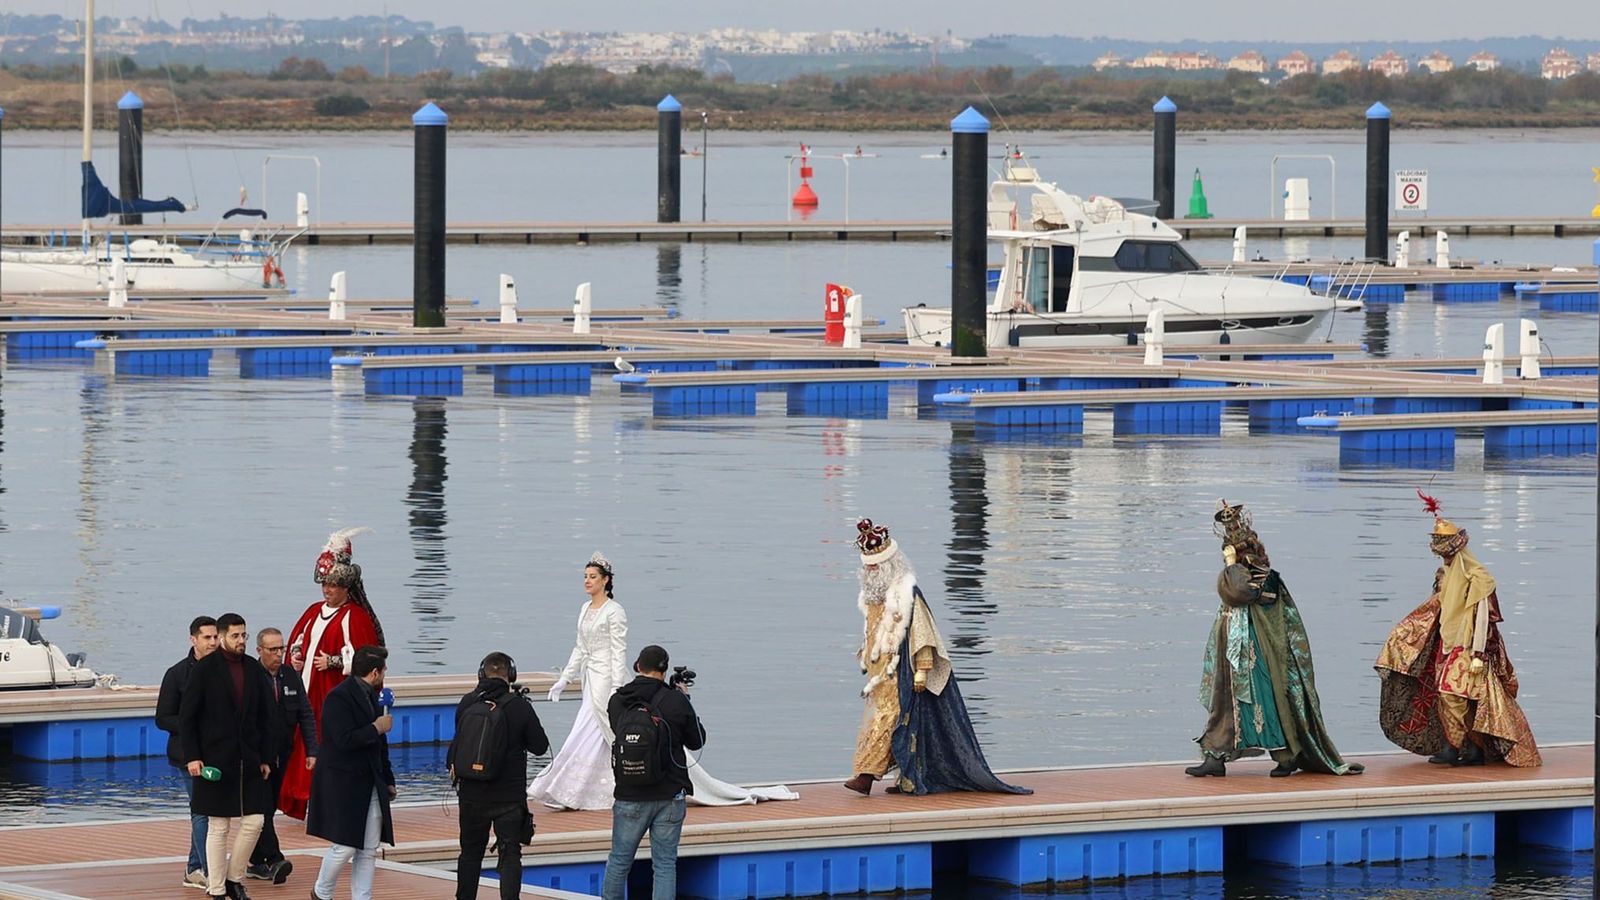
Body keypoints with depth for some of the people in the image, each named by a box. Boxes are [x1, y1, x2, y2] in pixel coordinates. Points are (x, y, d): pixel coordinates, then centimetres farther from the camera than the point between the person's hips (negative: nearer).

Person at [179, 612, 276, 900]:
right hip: (215, 762, -5)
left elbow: (265, 718, 13)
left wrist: (264, 758, 8)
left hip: (248, 762, 5)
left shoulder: (255, 670, 8)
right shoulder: (205, 670, -6)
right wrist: (192, 757, -12)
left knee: (253, 822, 2)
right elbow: (187, 716, -5)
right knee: (218, 828, 0)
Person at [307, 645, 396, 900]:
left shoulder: (370, 695, 13)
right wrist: (376, 728, -15)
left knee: (368, 850, 5)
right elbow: (345, 740, -25)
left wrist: (388, 780, 19)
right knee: (345, 847, -5)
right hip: (343, 785, -8)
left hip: (370, 785, 8)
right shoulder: (339, 698, -15)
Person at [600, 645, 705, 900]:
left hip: (630, 796, 1)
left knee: (619, 860, 13)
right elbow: (697, 742, 3)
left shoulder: (617, 702, -2)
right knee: (665, 864, 3)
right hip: (670, 796, -1)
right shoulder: (676, 701, -9)